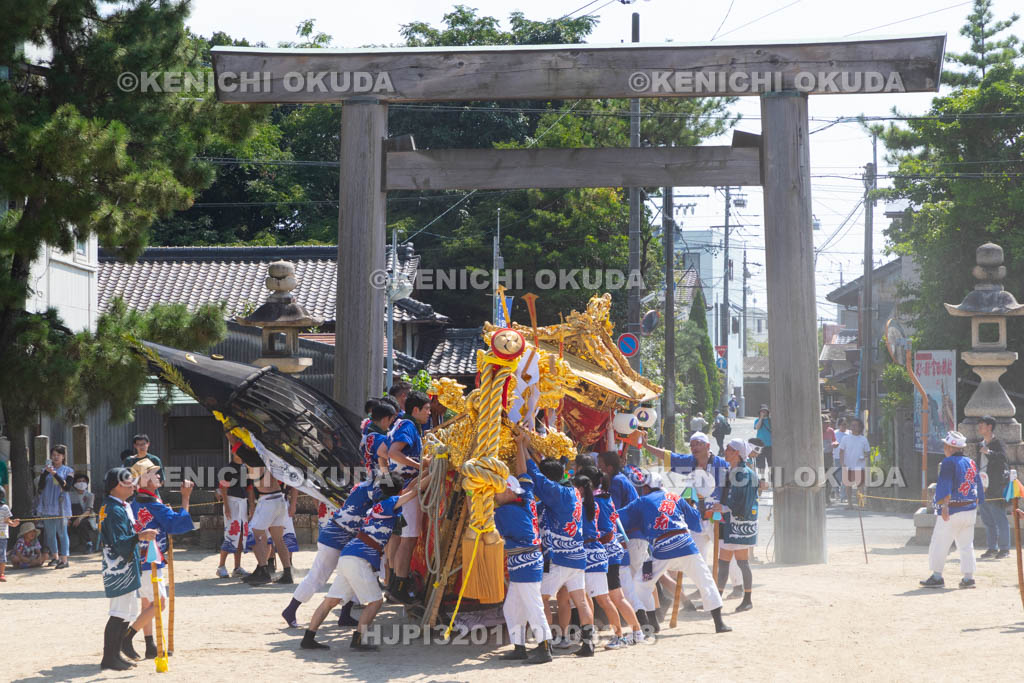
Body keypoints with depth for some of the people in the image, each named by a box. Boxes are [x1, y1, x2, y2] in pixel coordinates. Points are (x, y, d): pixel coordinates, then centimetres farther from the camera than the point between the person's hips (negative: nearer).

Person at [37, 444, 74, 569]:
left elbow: (67, 486, -11)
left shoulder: (68, 471, 4)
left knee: (62, 533, -7)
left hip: (61, 506, -4)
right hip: (47, 506, 4)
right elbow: (41, 486, 0)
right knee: (50, 533, 9)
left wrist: (55, 474, -17)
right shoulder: (46, 470, 11)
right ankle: (55, 557, 21)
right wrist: (46, 472, -10)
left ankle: (64, 559, -7)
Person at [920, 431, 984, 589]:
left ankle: (937, 577, 1)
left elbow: (945, 486, -21)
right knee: (966, 545, 12)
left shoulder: (949, 462, -10)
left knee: (939, 544, 1)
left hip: (952, 510, -7)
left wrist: (944, 505, -26)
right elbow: (979, 488, 17)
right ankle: (968, 577, 9)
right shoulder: (971, 463, 12)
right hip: (970, 510, 7)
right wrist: (975, 505, 24)